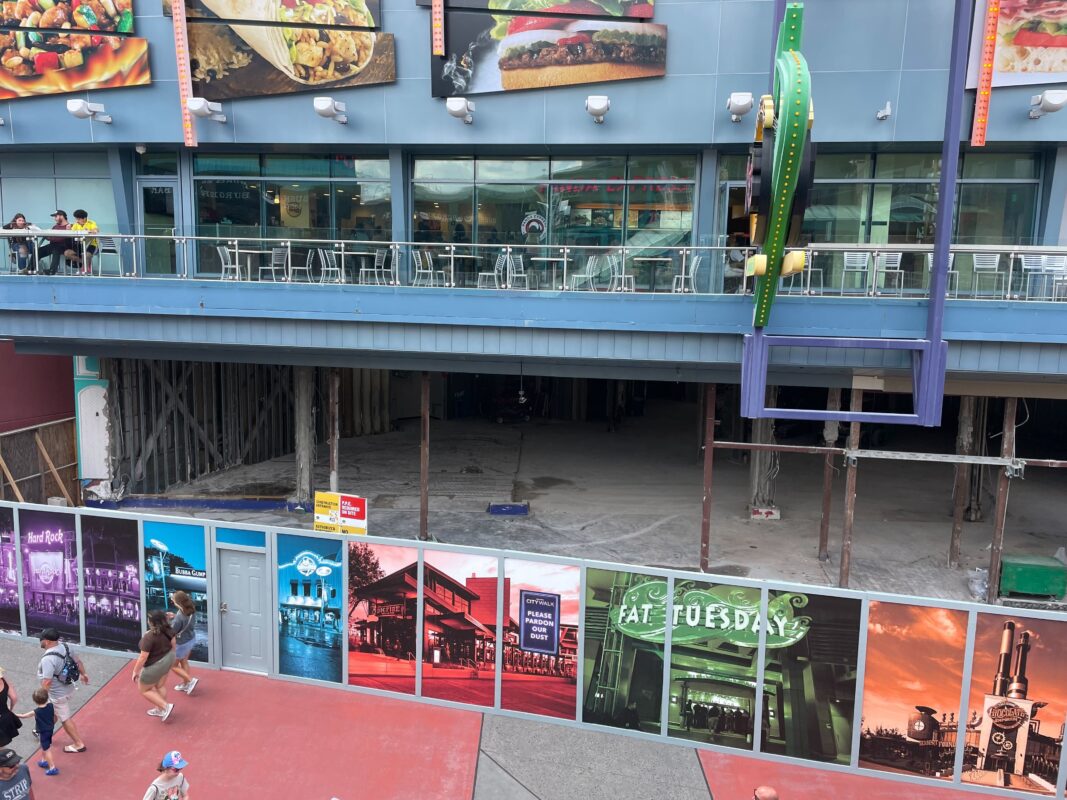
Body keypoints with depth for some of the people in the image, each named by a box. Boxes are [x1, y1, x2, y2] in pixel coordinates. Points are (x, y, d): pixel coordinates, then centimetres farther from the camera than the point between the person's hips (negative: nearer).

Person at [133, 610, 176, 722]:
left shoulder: (149, 637, -33)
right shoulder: (167, 630, -11)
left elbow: (143, 657, -26)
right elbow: (173, 643, 5)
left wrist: (135, 671, -12)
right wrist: (171, 657, 21)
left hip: (155, 666, -7)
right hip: (168, 659, 7)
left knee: (144, 690, 16)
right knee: (160, 686, 26)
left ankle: (166, 706, 12)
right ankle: (159, 710, 40)